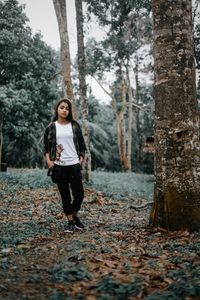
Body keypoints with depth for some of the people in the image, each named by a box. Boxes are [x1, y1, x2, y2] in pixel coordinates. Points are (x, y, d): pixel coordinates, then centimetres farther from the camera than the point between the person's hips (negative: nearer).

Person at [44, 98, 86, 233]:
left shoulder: (75, 125, 5)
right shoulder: (51, 127, 5)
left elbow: (82, 145, 9)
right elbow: (46, 147, 9)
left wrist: (81, 160, 0)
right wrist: (49, 161, -5)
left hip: (74, 165, 0)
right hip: (59, 166, 0)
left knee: (79, 194, -2)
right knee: (65, 195, 6)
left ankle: (75, 215, 23)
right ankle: (70, 221, 16)